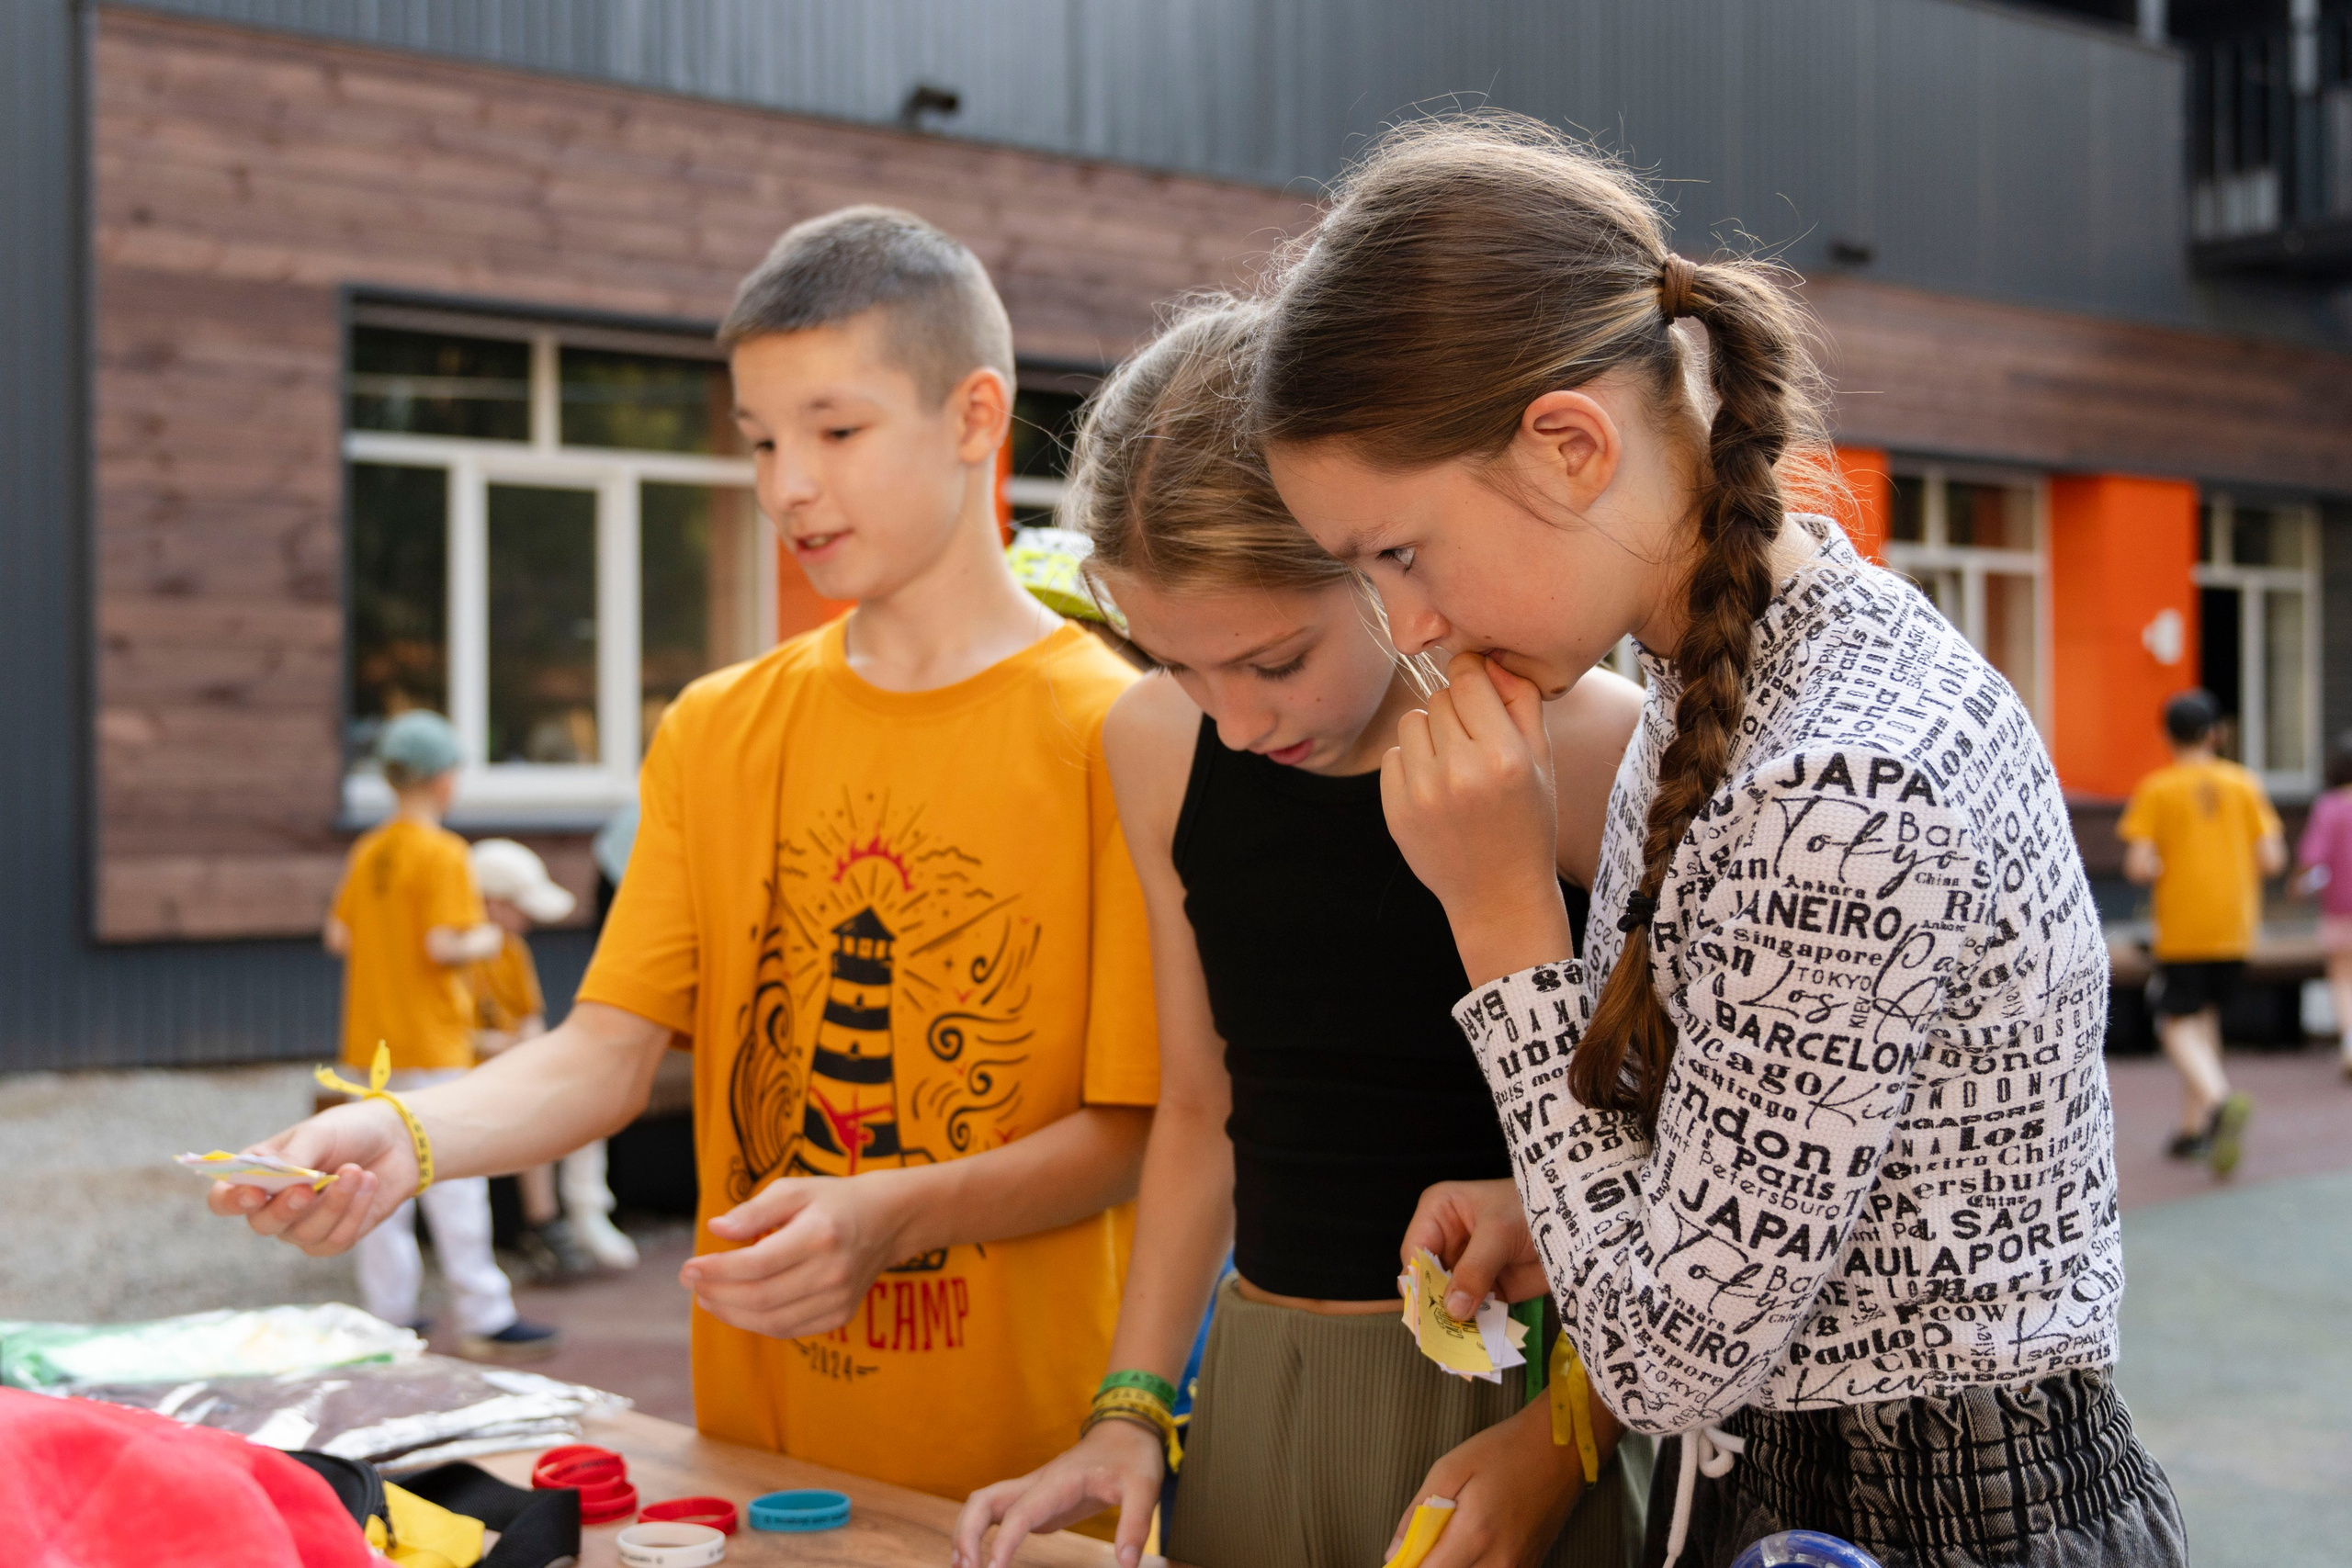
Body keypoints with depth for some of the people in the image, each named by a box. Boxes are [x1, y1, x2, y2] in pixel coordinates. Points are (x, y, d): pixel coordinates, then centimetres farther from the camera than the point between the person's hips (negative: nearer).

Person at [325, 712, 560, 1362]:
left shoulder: (366, 852, 8)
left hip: (374, 1040, 7)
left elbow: (339, 936, 9)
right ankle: (483, 1318, -1)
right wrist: (487, 940, -2)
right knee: (453, 1181, -5)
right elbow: (445, 946, -21)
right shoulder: (444, 853, -14)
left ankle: (386, 1309, 16)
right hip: (432, 1041, -7)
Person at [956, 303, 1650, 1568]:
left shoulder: (1582, 748, -16)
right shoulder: (1158, 751, 0)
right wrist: (1130, 1408, 3)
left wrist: (1568, 1435, -18)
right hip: (1255, 1391, 4)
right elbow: (1200, 1106, 9)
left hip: (1508, 1404, -4)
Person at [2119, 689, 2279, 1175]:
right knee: (2204, 1012, 19)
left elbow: (2139, 866, -14)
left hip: (2182, 929, -4)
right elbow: (2272, 858, -2)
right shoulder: (2243, 783, 2)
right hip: (2234, 926, 4)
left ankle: (2220, 1099, -27)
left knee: (2178, 1024, 1)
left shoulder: (2156, 789, -7)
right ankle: (2194, 1126, 19)